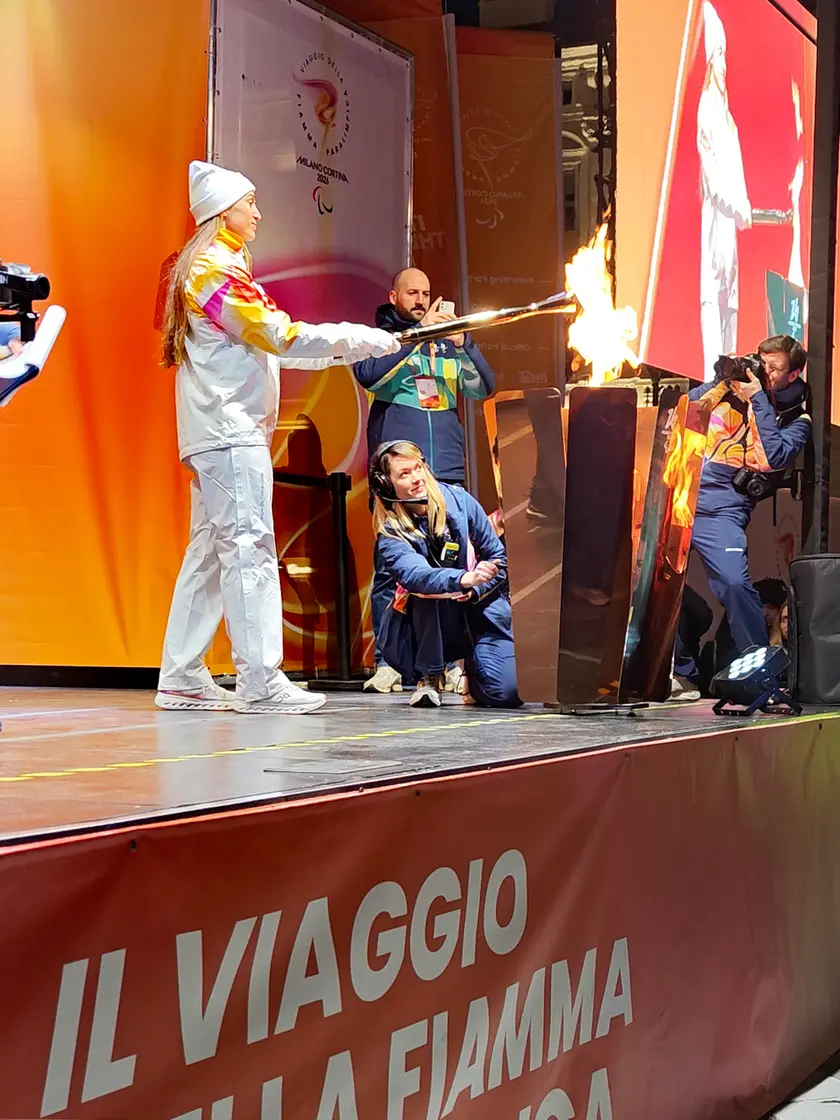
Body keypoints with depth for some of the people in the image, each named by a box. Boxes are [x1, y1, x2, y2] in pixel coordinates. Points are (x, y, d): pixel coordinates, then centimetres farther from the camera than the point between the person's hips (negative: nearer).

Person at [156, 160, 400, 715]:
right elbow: (280, 335, -15)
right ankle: (260, 680, -15)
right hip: (230, 429, -10)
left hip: (218, 432, 10)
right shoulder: (217, 268, -11)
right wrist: (365, 340, -9)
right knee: (249, 545, -12)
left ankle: (183, 678, 11)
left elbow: (261, 345, 21)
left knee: (210, 549, 9)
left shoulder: (211, 266, 21)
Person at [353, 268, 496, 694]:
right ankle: (385, 663, -3)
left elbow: (484, 387, 8)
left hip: (447, 473, 3)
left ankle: (453, 660, 2)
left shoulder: (447, 343, 18)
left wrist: (462, 342, -7)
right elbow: (370, 374, -11)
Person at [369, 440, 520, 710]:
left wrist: (475, 591, -17)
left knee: (506, 693, -20)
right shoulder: (391, 533, -12)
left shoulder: (458, 500, -6)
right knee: (428, 589, -33)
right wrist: (465, 579, -51)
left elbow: (499, 556, 1)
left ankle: (473, 666, 17)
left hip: (483, 611, 1)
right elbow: (415, 575, -33)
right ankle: (429, 677, -14)